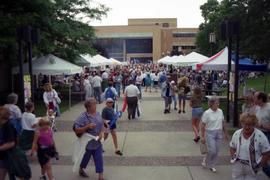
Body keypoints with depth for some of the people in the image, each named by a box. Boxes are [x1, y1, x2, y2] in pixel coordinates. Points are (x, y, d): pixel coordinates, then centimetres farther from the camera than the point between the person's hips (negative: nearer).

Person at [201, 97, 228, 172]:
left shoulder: (220, 111, 3)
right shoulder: (207, 113, -12)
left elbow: (223, 123, 13)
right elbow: (203, 125, -10)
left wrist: (225, 133, 16)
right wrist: (203, 136, -10)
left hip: (219, 133, 5)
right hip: (210, 133, -5)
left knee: (216, 151, 9)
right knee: (212, 150, -8)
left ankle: (212, 165, 26)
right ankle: (205, 160, 22)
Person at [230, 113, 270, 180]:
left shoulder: (260, 136, -13)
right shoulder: (236, 134, -1)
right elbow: (232, 148, 13)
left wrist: (259, 165, -9)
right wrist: (233, 157, -2)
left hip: (252, 167, -3)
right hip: (237, 165, 3)